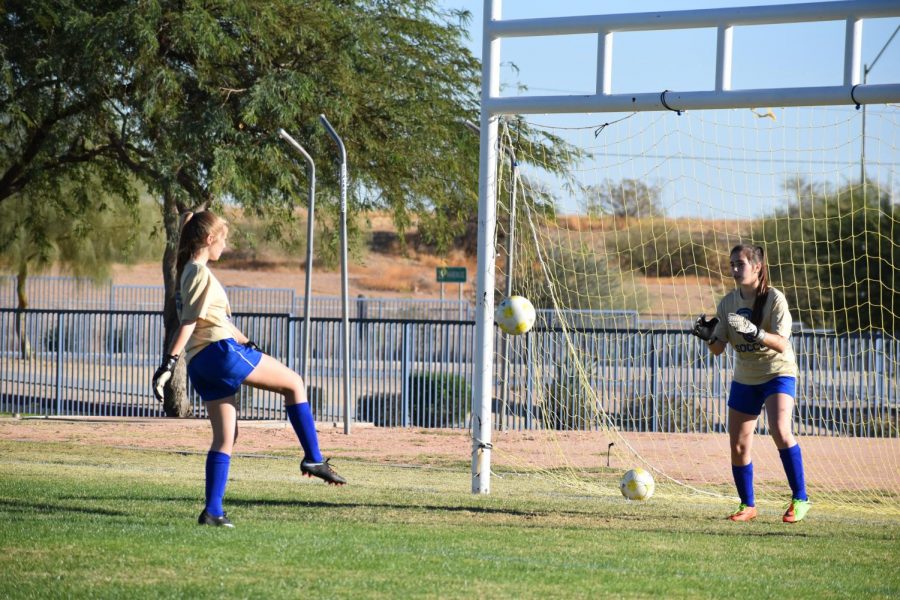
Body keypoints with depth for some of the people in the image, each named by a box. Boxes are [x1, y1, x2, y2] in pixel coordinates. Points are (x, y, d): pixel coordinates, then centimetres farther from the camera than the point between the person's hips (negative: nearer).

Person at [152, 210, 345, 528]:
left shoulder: (191, 272, 22)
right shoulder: (201, 273, -8)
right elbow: (189, 322, -18)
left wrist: (247, 343, 38)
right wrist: (168, 362, -25)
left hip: (201, 365, 10)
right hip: (220, 351, -10)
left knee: (225, 436, 9)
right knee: (294, 383, 4)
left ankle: (213, 510, 1)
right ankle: (313, 459, 1)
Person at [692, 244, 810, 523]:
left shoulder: (774, 299, -15)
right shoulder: (728, 303, 0)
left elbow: (781, 343, -25)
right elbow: (718, 349, 0)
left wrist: (754, 333, -41)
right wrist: (708, 336, -22)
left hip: (778, 372, -6)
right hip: (744, 379, 6)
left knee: (780, 430, -27)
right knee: (738, 446, 3)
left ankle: (800, 500, -20)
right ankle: (747, 506, 20)